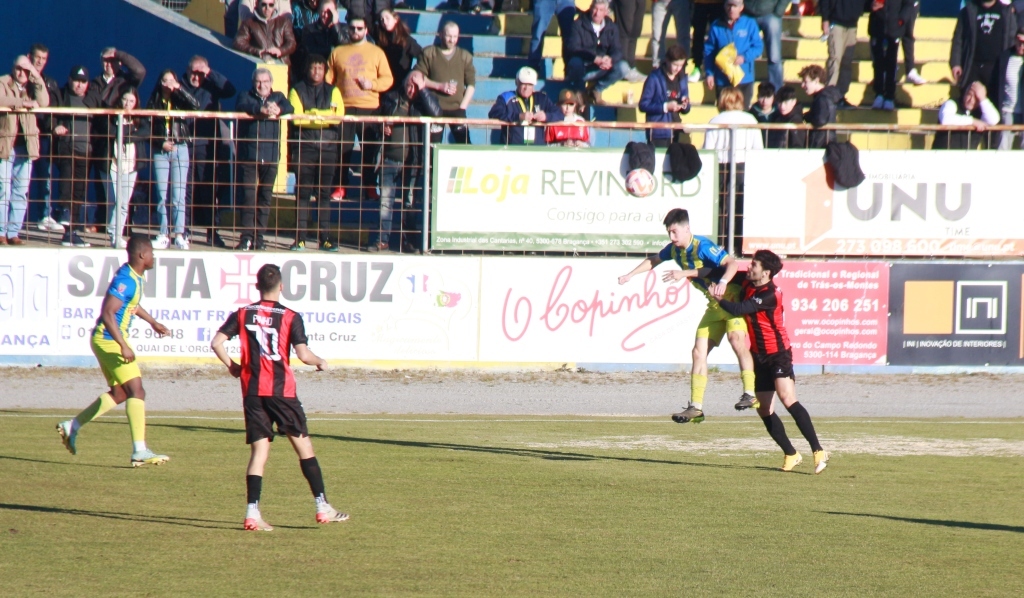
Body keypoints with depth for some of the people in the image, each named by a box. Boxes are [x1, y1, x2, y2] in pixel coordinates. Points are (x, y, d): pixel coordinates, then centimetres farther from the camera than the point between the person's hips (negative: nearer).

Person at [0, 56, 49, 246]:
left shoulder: (34, 86, 15)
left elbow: (43, 103, -3)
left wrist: (37, 78, -6)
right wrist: (23, 103, -16)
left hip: (25, 146, 4)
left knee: (21, 191, 3)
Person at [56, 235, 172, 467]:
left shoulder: (135, 277, 11)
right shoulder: (126, 280, -21)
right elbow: (108, 313, -29)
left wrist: (152, 322, 36)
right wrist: (123, 346, -31)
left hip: (109, 340, 11)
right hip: (109, 340, -11)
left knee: (120, 393, 18)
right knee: (136, 391, -13)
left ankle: (72, 427, 23)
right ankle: (140, 451, -18)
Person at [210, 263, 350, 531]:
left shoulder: (242, 315, 5)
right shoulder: (290, 317, -4)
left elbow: (216, 343, -2)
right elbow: (303, 354, -12)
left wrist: (231, 366, 13)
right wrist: (321, 362, 8)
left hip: (253, 391, 3)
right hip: (282, 389, -3)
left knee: (259, 450, 3)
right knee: (303, 445, 7)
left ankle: (252, 513, -9)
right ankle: (322, 507, 7)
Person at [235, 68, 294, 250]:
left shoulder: (278, 97, 15)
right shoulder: (246, 97, 9)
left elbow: (289, 108, -6)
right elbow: (242, 107, -14)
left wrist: (277, 110, -28)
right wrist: (262, 109, -32)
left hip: (270, 158, 2)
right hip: (248, 157, -2)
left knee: (265, 198, 3)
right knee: (248, 197, -7)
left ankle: (259, 237, 8)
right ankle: (246, 237, -6)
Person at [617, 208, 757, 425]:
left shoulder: (702, 247, -23)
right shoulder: (675, 250, 3)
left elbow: (732, 263, -34)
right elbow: (653, 260, 24)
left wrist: (723, 283, -51)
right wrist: (629, 275, 21)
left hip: (734, 299, -9)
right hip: (715, 305, 9)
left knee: (735, 337, -32)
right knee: (699, 351, 3)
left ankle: (750, 393, -35)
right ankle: (696, 407, 5)